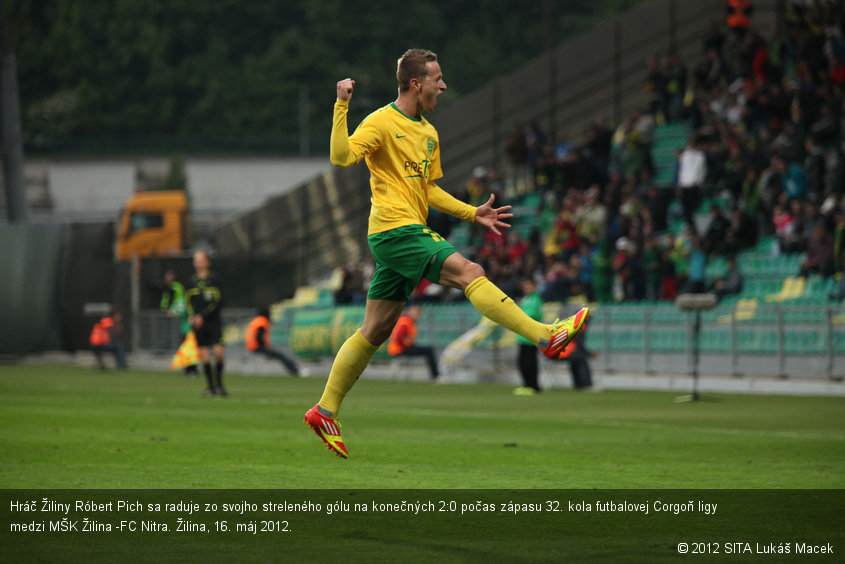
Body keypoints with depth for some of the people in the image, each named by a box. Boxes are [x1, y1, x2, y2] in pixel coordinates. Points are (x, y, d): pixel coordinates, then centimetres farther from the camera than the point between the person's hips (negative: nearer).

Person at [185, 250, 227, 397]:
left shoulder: (214, 279, -4)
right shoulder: (192, 280, 8)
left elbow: (217, 302, -9)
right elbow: (188, 301, 14)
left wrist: (202, 316, -15)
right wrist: (191, 316, -3)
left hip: (213, 320, -3)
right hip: (198, 323, 3)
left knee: (218, 351, -13)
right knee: (203, 354, 1)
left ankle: (219, 383, 4)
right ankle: (210, 386, 8)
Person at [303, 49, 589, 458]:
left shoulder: (428, 133, 19)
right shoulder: (381, 123, -8)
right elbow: (341, 157, -21)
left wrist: (472, 213, 18)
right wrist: (342, 108, -29)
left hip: (409, 234, 9)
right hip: (395, 230, -9)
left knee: (375, 332, 9)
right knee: (470, 274, -18)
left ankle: (325, 411, 14)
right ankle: (548, 336, -22)